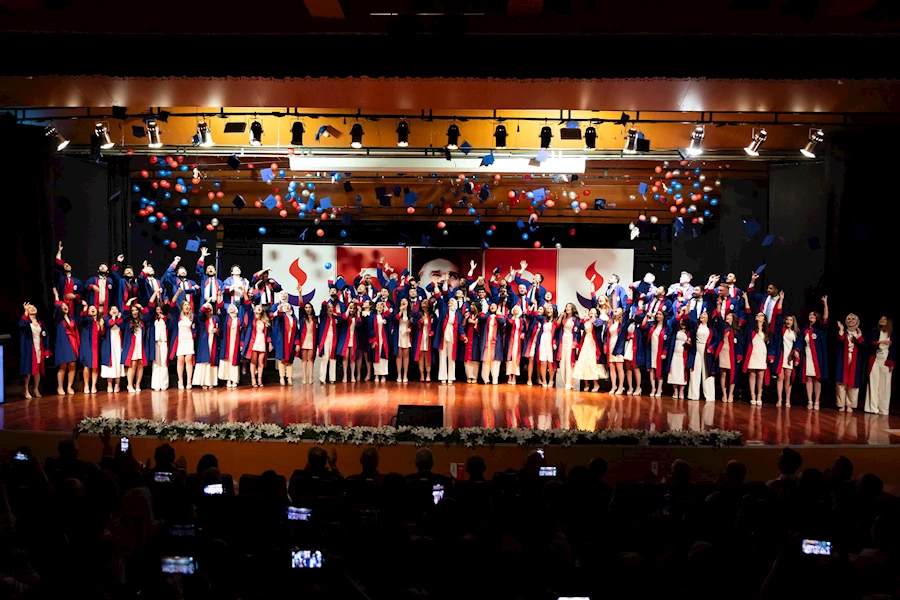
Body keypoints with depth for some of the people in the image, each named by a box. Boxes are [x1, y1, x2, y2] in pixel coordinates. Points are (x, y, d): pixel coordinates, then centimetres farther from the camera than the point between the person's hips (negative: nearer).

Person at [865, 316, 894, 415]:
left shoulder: (892, 334, 8)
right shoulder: (874, 331, 8)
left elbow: (893, 349, 6)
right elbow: (870, 343, -4)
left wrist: (891, 363, -1)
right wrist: (880, 342, -22)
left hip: (886, 361, 0)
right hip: (875, 360, 0)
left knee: (884, 385, -2)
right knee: (873, 384, -5)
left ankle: (883, 409, 0)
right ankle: (873, 408, -6)